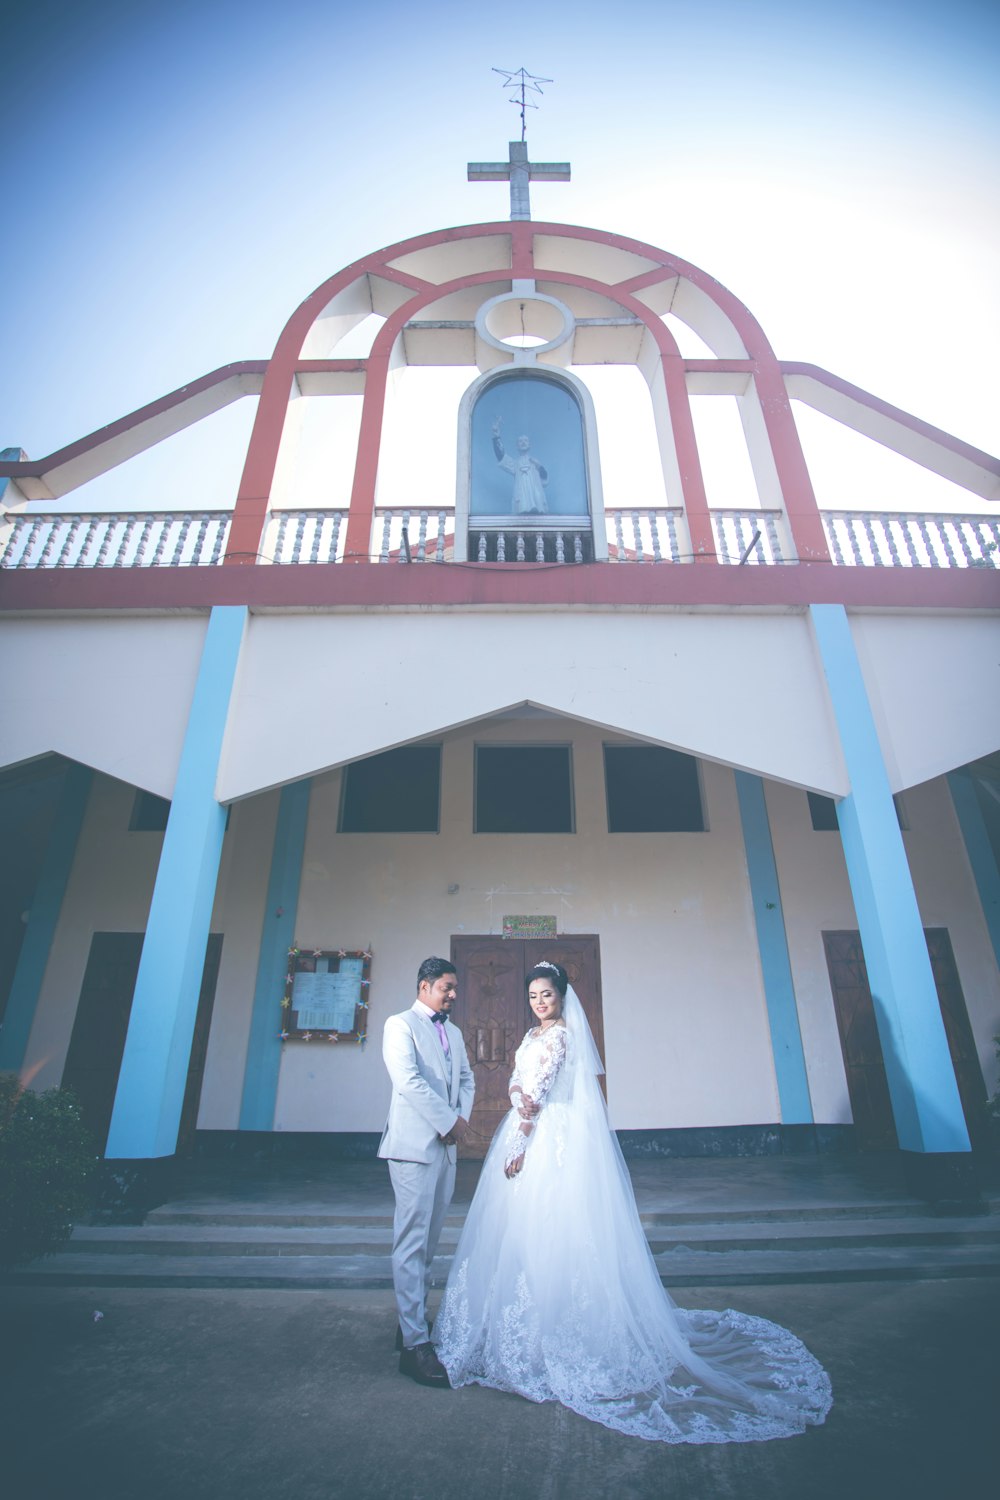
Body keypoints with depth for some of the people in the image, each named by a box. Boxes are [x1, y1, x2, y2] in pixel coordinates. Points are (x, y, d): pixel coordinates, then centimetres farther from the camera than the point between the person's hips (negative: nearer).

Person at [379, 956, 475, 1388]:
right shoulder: (400, 1025, -7)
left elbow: (466, 1079, 18)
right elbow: (408, 1080, -17)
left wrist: (463, 1117, -1)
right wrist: (449, 1121, -14)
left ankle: (412, 1320, 29)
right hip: (414, 1144, -7)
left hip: (446, 1146, 7)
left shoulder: (454, 1033, 16)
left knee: (428, 1241, 15)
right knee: (411, 1241, -4)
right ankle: (414, 1344, 2)